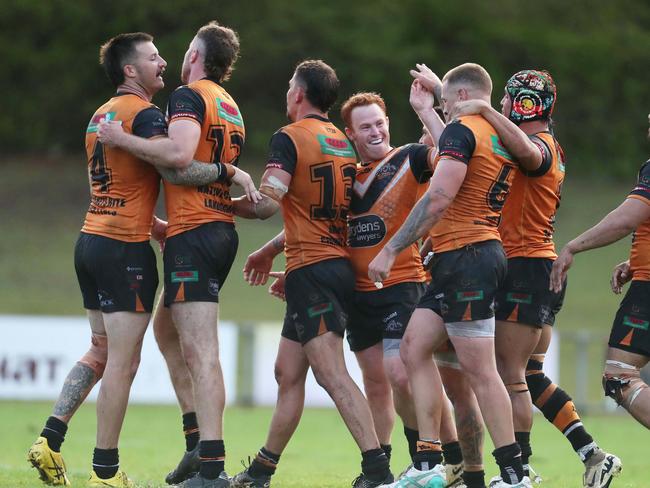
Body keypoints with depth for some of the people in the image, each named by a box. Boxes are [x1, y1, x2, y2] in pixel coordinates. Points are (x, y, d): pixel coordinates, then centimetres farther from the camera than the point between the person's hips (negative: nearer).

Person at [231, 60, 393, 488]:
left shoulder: (290, 137, -8)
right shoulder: (343, 143, 17)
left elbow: (269, 201, -20)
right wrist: (271, 251, 30)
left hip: (311, 269, -9)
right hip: (339, 265, 9)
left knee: (332, 373, -16)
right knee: (288, 372, 15)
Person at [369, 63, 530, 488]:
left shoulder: (462, 130, -10)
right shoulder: (503, 138, 17)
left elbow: (437, 200, -20)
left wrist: (391, 250, -17)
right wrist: (426, 115, 52)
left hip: (465, 257, -10)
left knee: (479, 369, -8)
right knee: (414, 349, 9)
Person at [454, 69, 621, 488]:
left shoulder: (539, 145, -12)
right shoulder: (548, 148, 19)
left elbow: (526, 151, -40)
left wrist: (484, 109, -31)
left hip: (525, 266, -10)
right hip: (542, 266, 10)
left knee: (511, 373, -6)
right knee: (531, 376, 13)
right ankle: (593, 454, 10)